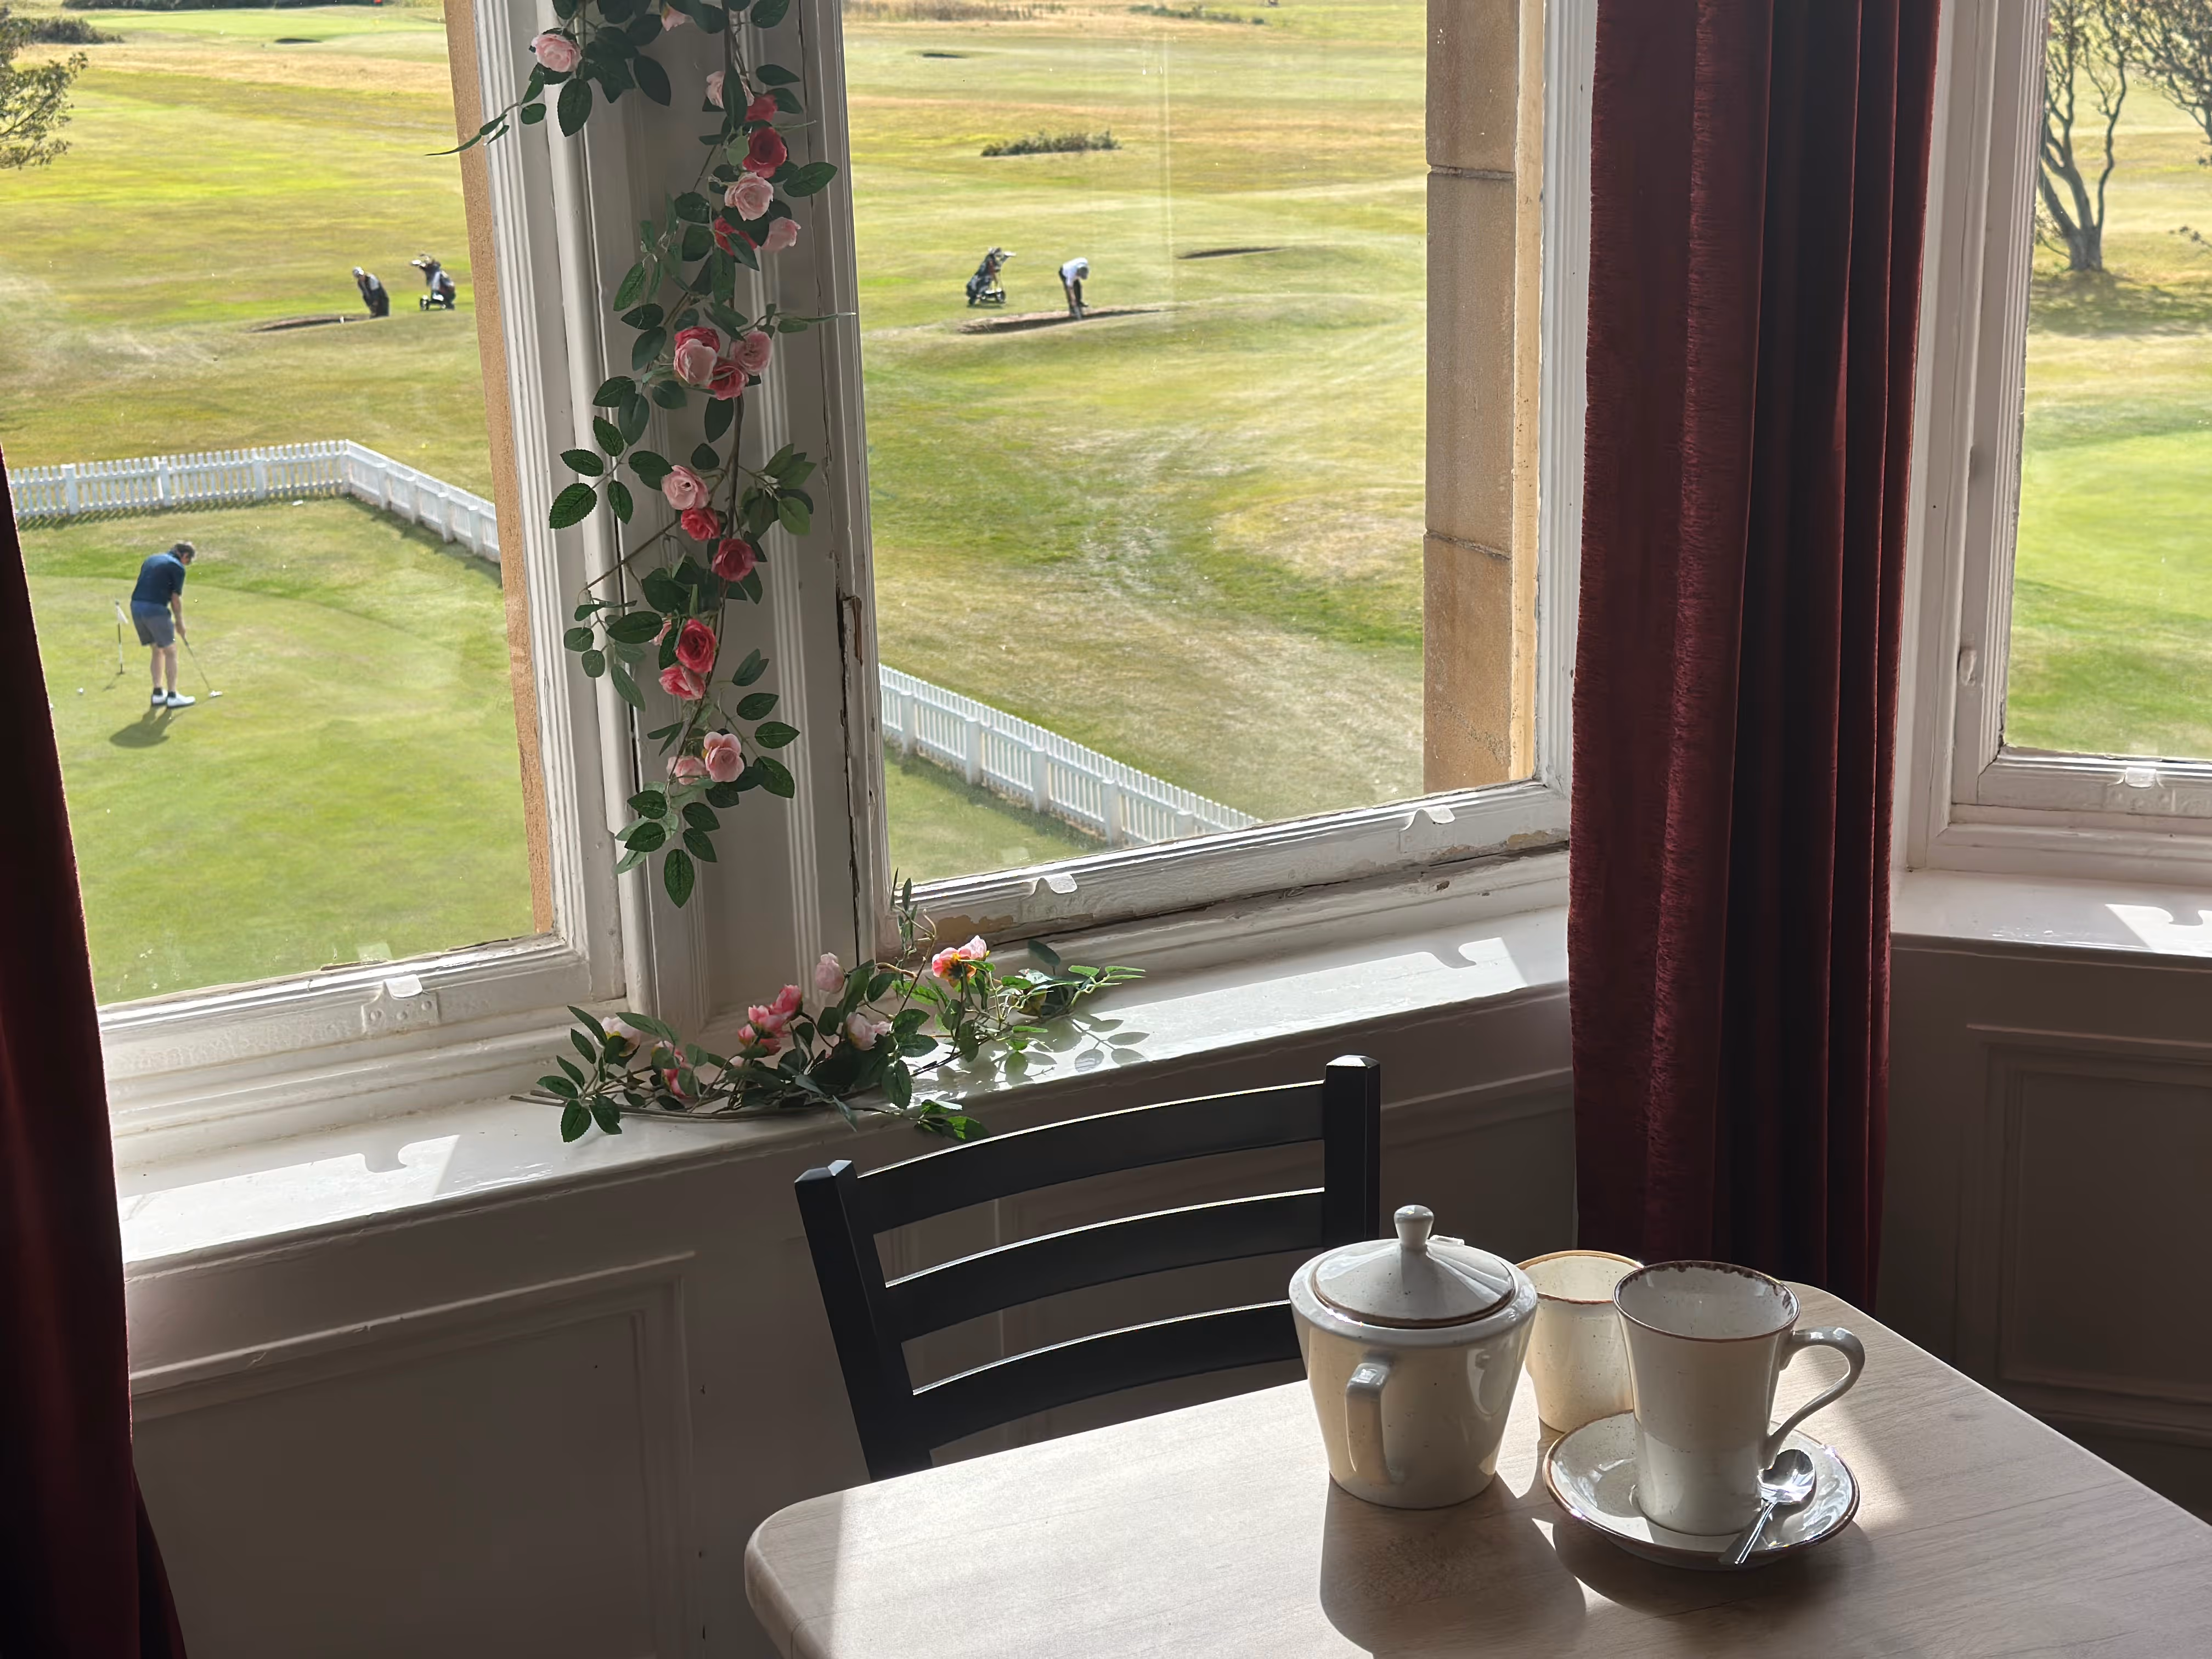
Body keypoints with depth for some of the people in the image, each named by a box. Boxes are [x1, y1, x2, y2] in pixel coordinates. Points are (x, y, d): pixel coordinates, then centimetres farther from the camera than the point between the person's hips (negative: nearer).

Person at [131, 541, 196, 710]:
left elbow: (143, 587, 21)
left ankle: (158, 693, 18)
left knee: (157, 651, 19)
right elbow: (176, 599, -4)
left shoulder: (151, 560, 21)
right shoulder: (177, 567, -2)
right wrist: (180, 623, 9)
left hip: (136, 607, 7)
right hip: (156, 609, -7)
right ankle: (172, 696, 5)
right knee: (170, 652, 5)